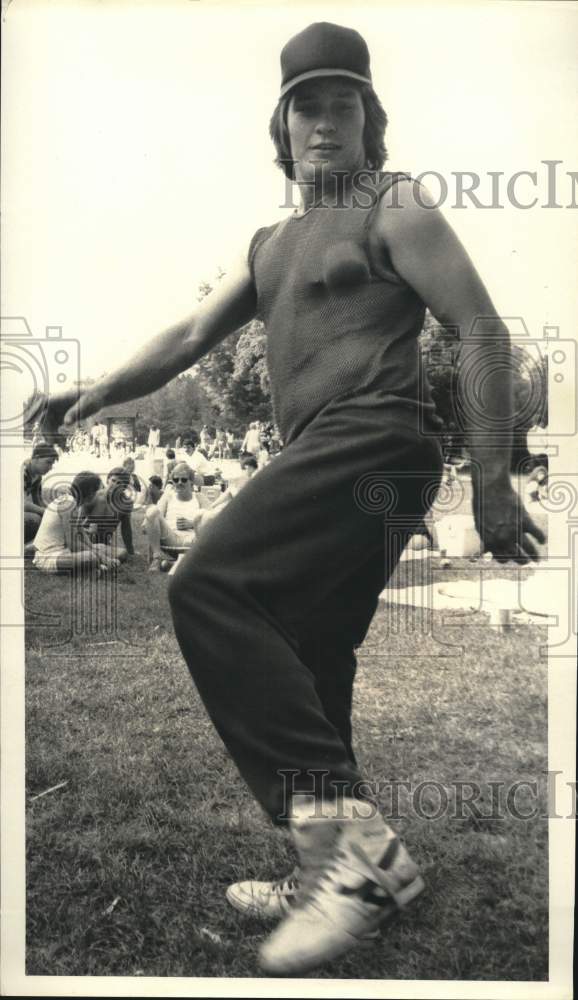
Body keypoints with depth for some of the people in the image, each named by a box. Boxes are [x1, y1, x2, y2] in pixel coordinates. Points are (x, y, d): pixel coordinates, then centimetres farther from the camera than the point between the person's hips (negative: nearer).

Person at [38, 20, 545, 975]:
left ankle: (350, 834, -22)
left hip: (374, 441, -8)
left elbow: (482, 332, -4)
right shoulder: (270, 245, 26)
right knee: (302, 672, 9)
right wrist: (98, 390, 2)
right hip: (325, 460, 8)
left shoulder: (395, 206, 5)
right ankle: (336, 870, 23)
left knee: (208, 585, -24)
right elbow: (190, 336, 17)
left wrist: (493, 486, -12)